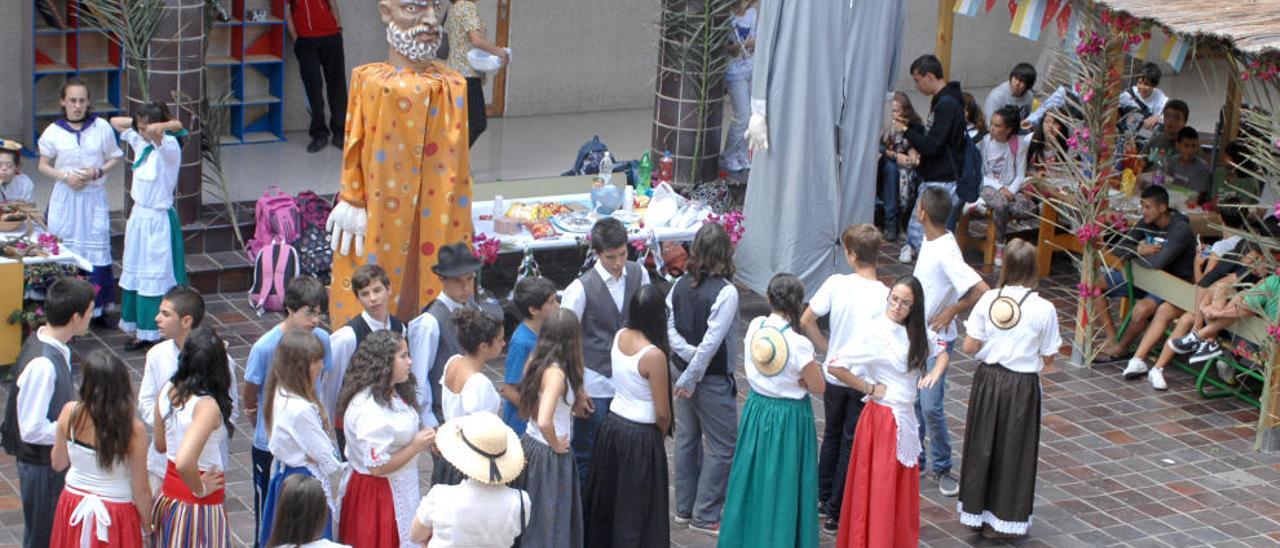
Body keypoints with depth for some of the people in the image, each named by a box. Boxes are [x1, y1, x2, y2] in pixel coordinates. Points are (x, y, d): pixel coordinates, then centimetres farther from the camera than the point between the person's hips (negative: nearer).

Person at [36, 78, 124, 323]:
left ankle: (97, 307, 10)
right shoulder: (53, 131, -1)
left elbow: (114, 158, 7)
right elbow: (44, 165, 6)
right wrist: (65, 176, -11)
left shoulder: (102, 127, -1)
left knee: (97, 249, 0)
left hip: (94, 195, 0)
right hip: (65, 197, 0)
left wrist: (97, 172, -11)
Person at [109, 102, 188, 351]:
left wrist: (173, 125, -21)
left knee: (157, 277, -2)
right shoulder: (140, 143, 5)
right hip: (139, 217, 9)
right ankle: (139, 329, 22)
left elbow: (155, 131, -39)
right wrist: (138, 122, 5)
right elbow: (115, 122, 17)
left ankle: (153, 333, 5)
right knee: (136, 274, 13)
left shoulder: (169, 147, -18)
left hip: (158, 221, -9)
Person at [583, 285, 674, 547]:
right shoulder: (654, 355, -24)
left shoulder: (620, 337, -5)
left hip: (612, 425, 7)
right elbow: (662, 413, -17)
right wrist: (663, 433, 2)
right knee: (636, 506, 8)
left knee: (608, 496, 23)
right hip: (641, 437, -7)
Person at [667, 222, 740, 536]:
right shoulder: (725, 292, -22)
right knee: (722, 446, 5)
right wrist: (691, 378, -16)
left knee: (687, 438, 19)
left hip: (684, 370, 7)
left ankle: (684, 508, 30)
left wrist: (687, 354, -10)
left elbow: (668, 326, -2)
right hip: (711, 379, -7)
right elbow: (712, 342, -23)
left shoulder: (681, 285, -2)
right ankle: (705, 516, 8)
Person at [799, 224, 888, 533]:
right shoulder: (885, 296, -20)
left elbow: (806, 322, -7)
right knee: (851, 445, 10)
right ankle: (835, 514, 17)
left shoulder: (836, 284, -13)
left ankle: (823, 499, 37)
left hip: (834, 377, 2)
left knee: (831, 437, 24)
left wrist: (828, 349, 6)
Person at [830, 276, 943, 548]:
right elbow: (834, 365, -23)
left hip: (905, 418, 7)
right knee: (879, 488, 1)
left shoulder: (917, 331, 2)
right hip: (882, 416, -7)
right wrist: (869, 388, -15)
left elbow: (941, 351, 20)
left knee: (904, 491, 16)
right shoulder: (875, 334, -19)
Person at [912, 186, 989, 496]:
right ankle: (915, 459, 28)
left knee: (931, 406, -6)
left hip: (936, 339, -9)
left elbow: (982, 291, -31)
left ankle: (941, 468, 10)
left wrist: (950, 312, -20)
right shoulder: (929, 241, 1)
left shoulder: (946, 253, -26)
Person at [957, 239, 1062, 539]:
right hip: (1022, 386, -2)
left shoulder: (988, 300, -11)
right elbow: (1047, 358, -6)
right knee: (1012, 450, 12)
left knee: (982, 445, 16)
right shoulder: (1043, 309, -15)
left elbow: (969, 347, -7)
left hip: (988, 380, 2)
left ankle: (976, 513, 27)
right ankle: (1004, 518, 21)